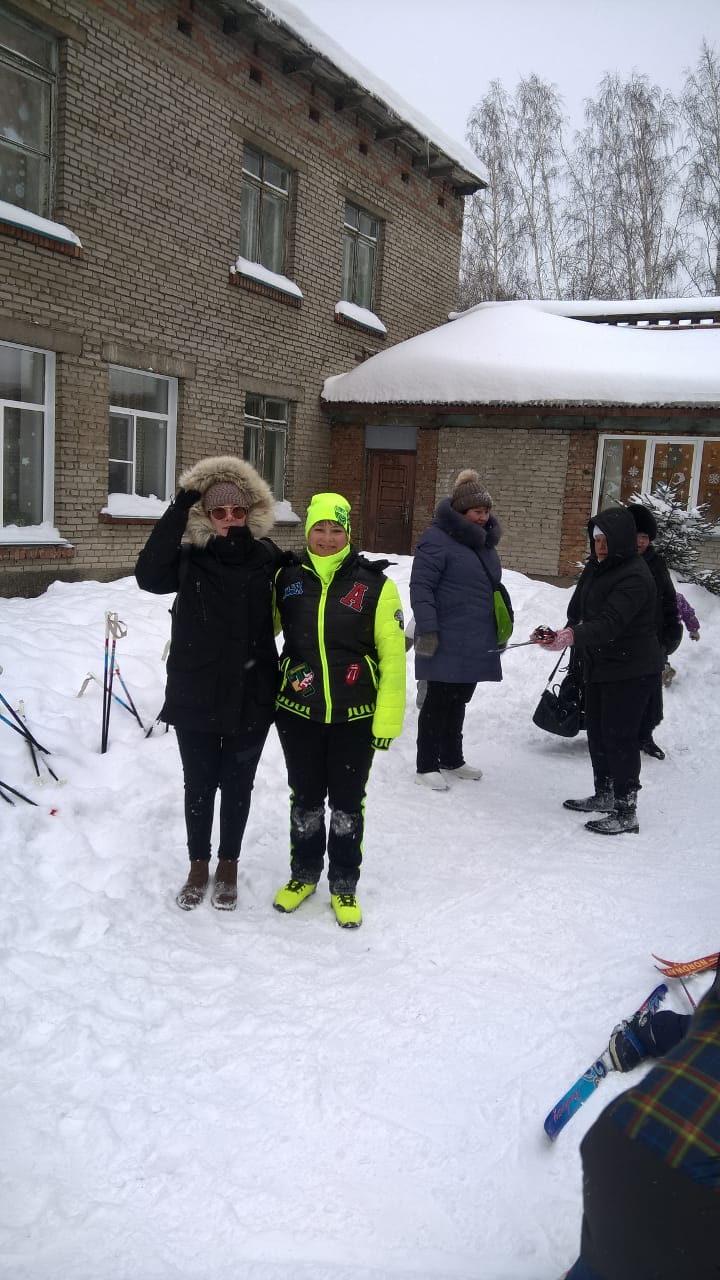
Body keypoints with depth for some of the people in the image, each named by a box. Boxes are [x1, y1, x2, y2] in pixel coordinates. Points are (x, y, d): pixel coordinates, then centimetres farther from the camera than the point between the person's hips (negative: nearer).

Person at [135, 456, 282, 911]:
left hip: (250, 696, 0)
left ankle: (228, 866, 34)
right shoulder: (190, 558, -5)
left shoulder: (267, 559, -3)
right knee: (199, 784, 14)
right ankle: (199, 865, 34)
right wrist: (179, 509, -25)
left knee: (237, 785, 14)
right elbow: (149, 576, -24)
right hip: (195, 695, 0)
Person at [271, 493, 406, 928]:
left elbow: (393, 655, -7)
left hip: (356, 716, -2)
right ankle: (304, 873, 36)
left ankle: (344, 884, 28)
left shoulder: (375, 584, -7)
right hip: (298, 712, 2)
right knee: (306, 799, 15)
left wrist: (387, 720, -9)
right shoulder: (287, 579, 1)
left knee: (347, 803, 10)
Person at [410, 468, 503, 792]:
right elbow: (420, 586, -17)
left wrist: (498, 629, 24)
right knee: (438, 701, 0)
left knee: (458, 701, 17)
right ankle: (426, 766, 10)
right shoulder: (437, 540, -12)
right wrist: (427, 629, -22)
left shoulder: (484, 541, 15)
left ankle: (452, 759, 30)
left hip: (476, 641, 8)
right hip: (446, 641, -8)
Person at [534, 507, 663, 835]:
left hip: (631, 671, -9)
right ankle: (604, 796, 32)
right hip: (598, 666, 9)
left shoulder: (635, 576, -20)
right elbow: (578, 611, 12)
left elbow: (610, 623, -30)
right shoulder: (596, 567, 9)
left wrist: (572, 636, -44)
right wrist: (567, 634, -7)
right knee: (596, 731, 16)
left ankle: (625, 812, 2)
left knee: (619, 737, -7)